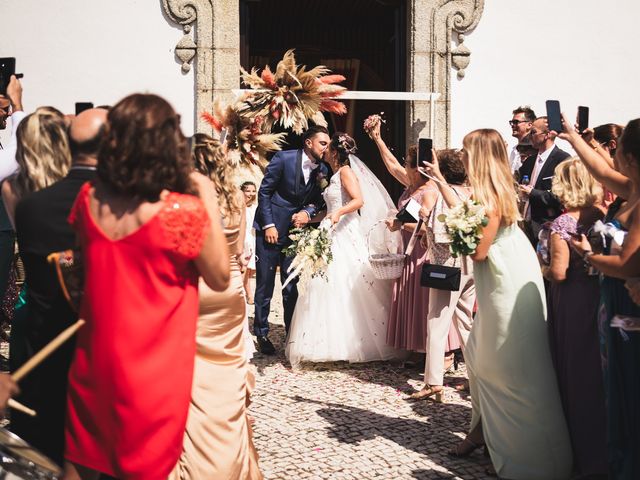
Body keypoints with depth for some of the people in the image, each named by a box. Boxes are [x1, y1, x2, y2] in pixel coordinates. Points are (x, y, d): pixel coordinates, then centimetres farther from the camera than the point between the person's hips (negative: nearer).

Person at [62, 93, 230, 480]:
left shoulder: (89, 199, -7)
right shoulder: (183, 211, -22)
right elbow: (220, 279, -9)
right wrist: (209, 201, -9)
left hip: (96, 356, 5)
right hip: (154, 365, -4)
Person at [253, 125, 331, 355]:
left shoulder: (323, 170, 0)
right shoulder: (283, 159, -12)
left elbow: (317, 200, 10)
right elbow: (264, 192, -8)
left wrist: (308, 212, -12)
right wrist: (268, 225, -11)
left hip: (296, 230, 4)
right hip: (271, 229, -4)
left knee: (292, 286, 7)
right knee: (265, 284, 2)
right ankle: (262, 333, 13)